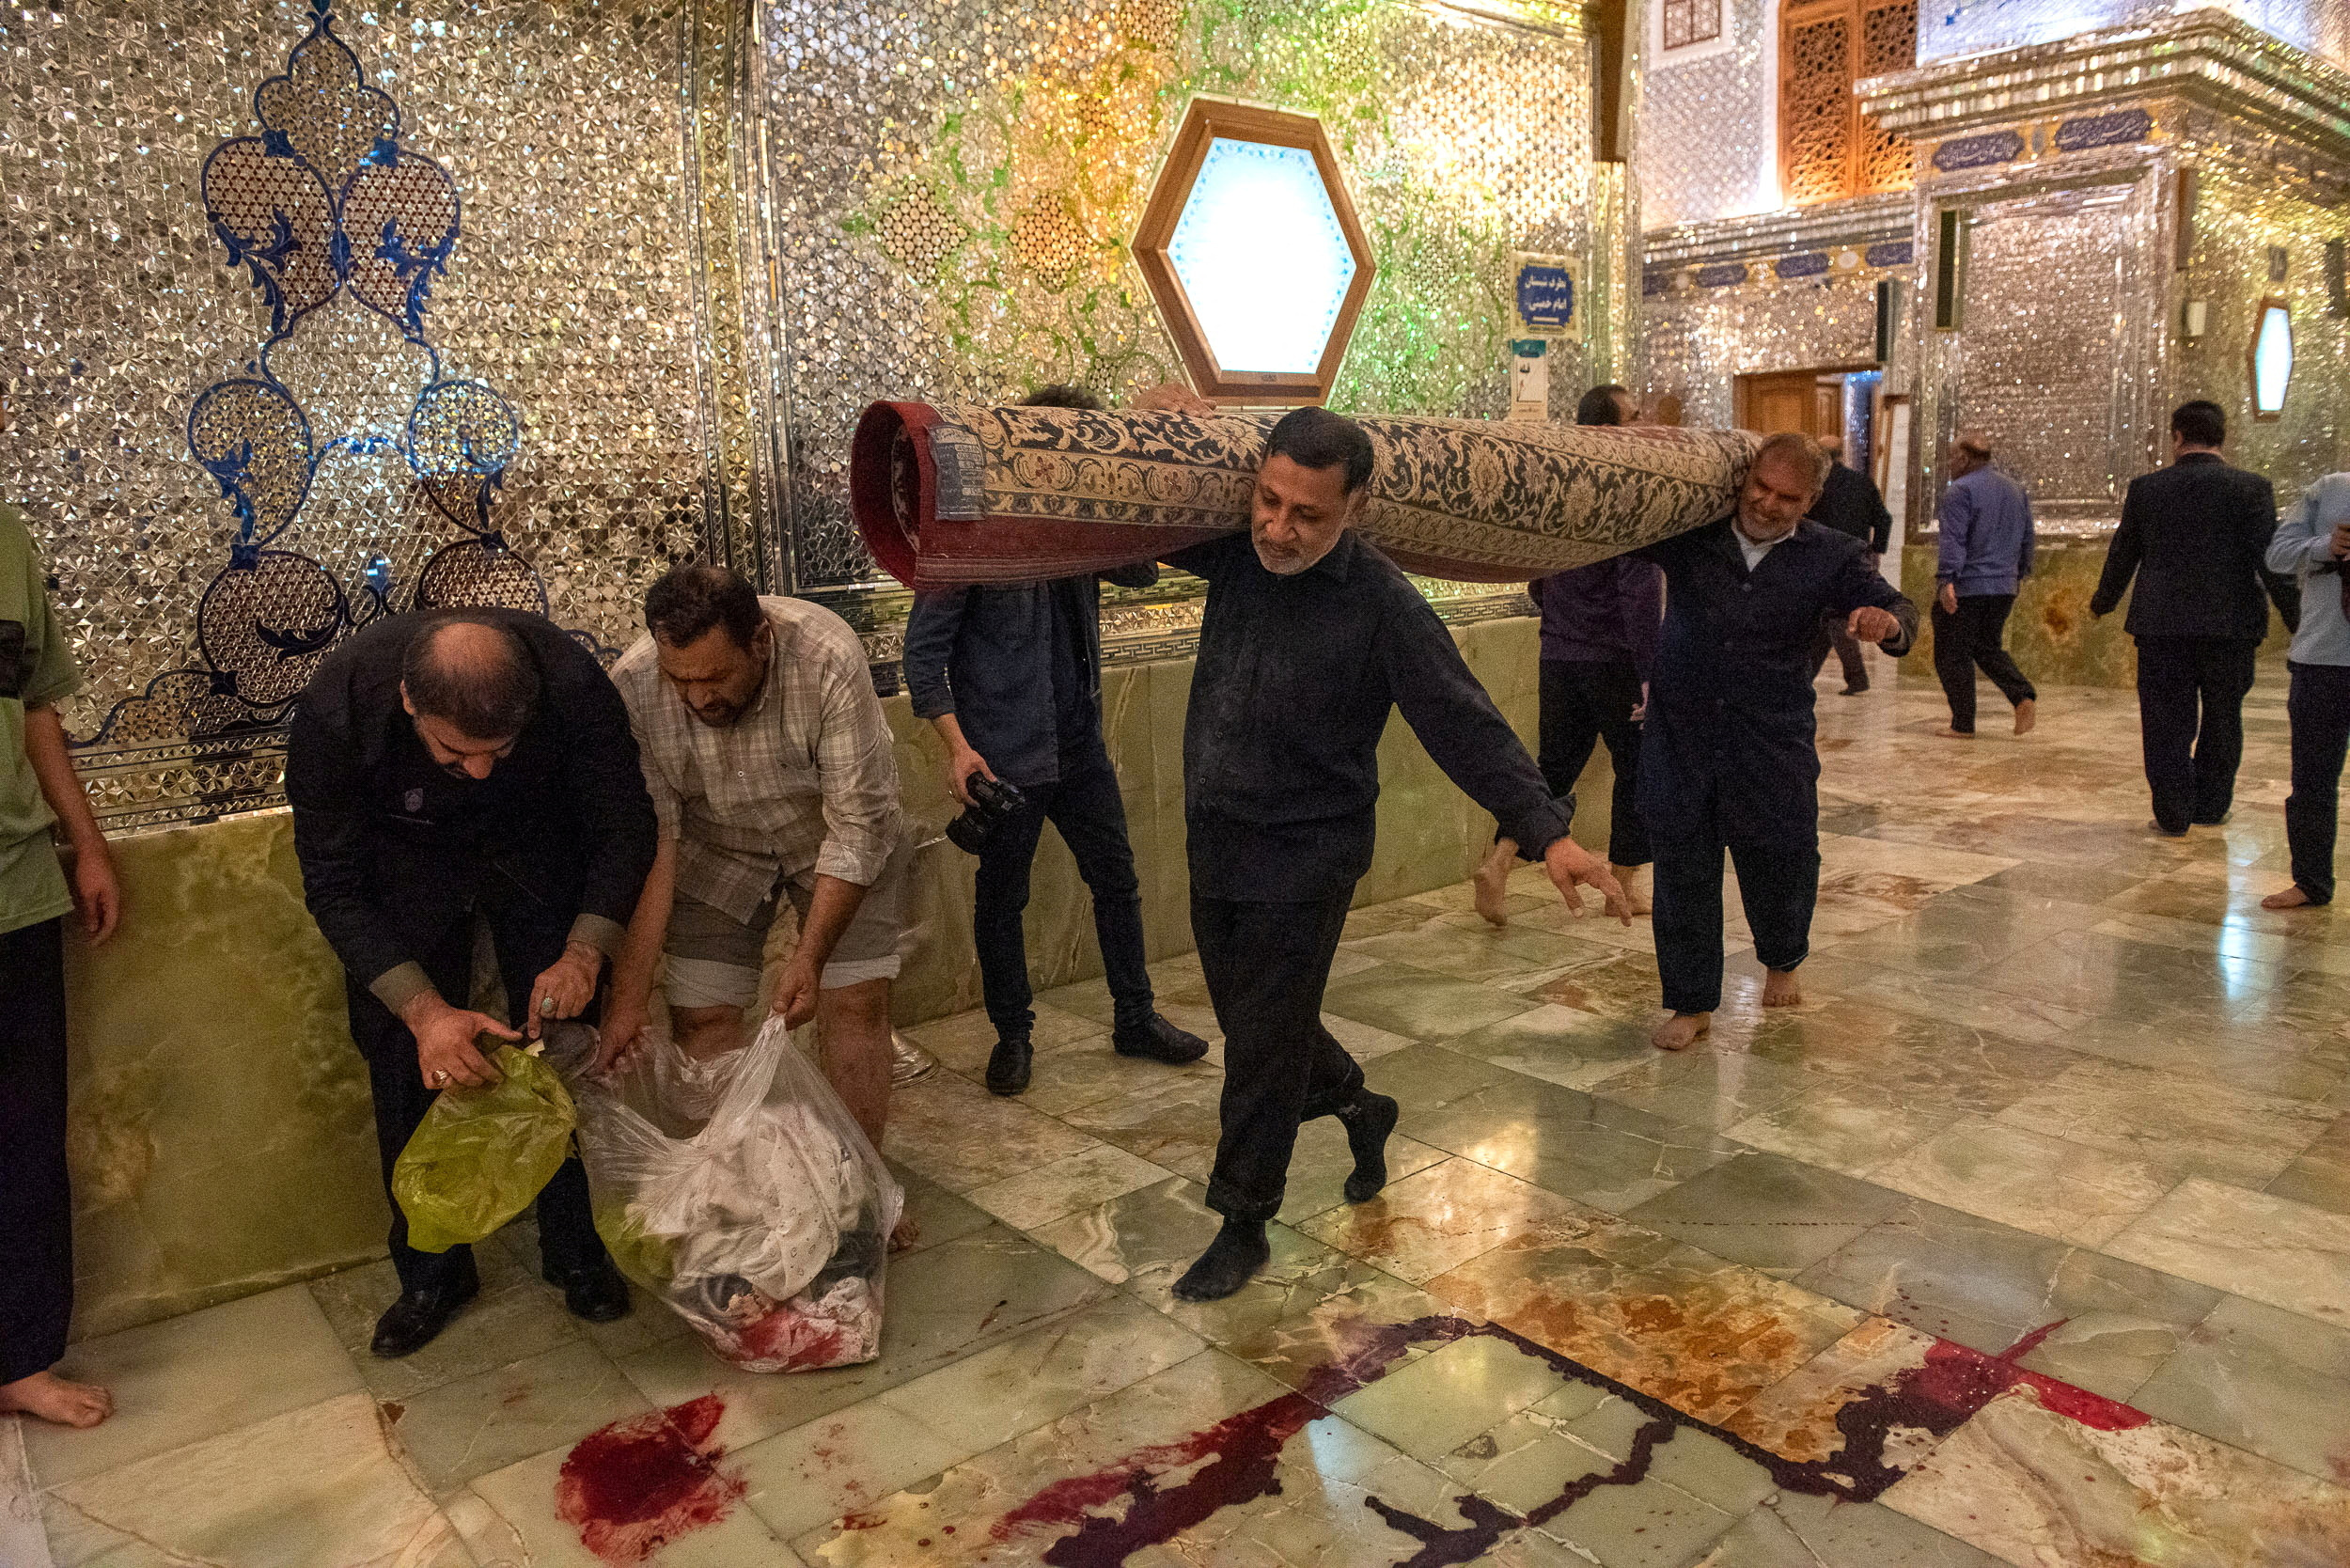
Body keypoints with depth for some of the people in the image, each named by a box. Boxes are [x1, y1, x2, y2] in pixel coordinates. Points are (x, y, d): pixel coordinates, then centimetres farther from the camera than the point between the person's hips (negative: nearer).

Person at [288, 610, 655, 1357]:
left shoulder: (573, 685, -36)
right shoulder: (336, 706, -36)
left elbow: (624, 829, -20)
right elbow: (334, 885, -25)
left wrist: (585, 953, -33)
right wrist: (425, 1011, -36)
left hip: (537, 852, 0)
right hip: (405, 862, 0)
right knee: (406, 1063, -1)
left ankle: (576, 1253, 18)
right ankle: (432, 1272, 18)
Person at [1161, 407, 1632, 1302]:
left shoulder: (1381, 605, -18)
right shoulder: (1237, 553, -3)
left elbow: (1464, 725, -20)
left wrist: (1546, 828, -29)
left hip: (1303, 859, -6)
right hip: (1214, 847, 6)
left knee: (1263, 1046, 2)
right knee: (1253, 1022, 20)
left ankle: (1243, 1224, 21)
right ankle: (1359, 1109, 46)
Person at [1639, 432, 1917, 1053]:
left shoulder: (1829, 556, 1)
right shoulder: (1688, 530, 0)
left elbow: (1899, 613, -3)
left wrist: (1886, 620, -29)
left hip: (1774, 742, 0)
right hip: (1679, 733, 0)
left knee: (1780, 862, 8)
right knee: (1682, 869, 2)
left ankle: (1781, 963, 42)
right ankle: (1691, 1003, 16)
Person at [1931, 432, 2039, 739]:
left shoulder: (1960, 491, -10)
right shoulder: (2016, 490, 14)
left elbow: (1953, 540, -20)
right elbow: (2027, 540, 20)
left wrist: (1945, 579, -26)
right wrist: (2018, 574, 30)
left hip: (1964, 587, -8)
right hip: (2003, 587, 8)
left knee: (1953, 655, 2)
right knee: (1989, 647, 20)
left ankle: (1963, 724, 2)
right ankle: (2024, 696, -1)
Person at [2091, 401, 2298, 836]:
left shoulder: (2145, 488, -1)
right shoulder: (2251, 488, -4)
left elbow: (2122, 555, 8)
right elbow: (2271, 560, -8)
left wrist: (2102, 602, 23)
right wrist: (2298, 619, -1)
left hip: (2161, 625, 0)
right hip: (2230, 626, 0)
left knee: (2167, 722, 5)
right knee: (2221, 719, 15)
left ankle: (2172, 814, 3)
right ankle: (2210, 806, 23)